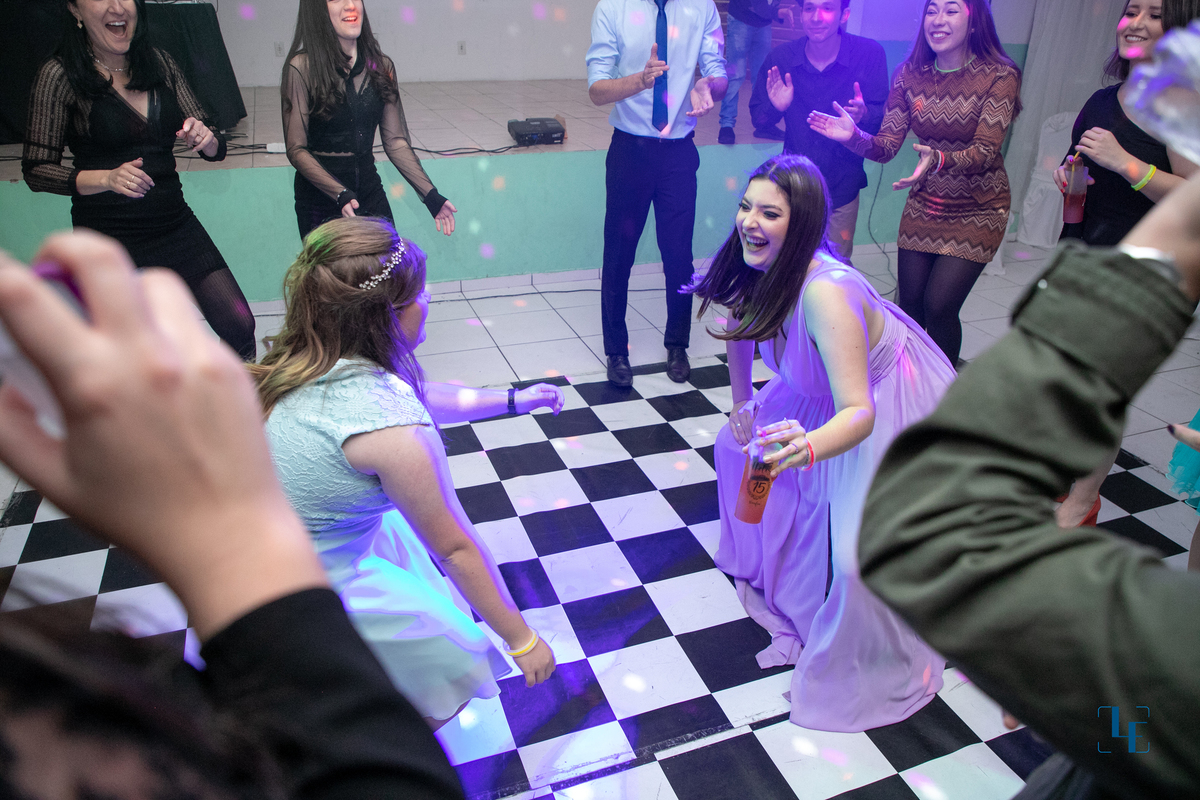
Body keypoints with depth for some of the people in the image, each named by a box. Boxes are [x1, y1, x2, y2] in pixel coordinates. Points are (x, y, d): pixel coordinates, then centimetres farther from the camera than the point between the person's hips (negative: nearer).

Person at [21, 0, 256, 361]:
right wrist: (107, 178, -23)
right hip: (108, 236, -3)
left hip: (175, 222, 4)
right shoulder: (60, 75, -8)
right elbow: (36, 170, -7)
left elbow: (215, 150, 9)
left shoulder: (160, 62, 5)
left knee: (240, 327, -3)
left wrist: (205, 138, -15)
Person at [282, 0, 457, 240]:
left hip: (370, 191, 4)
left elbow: (395, 141, 3)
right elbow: (296, 150, -13)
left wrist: (430, 194, -6)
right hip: (320, 199, -4)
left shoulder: (381, 67, 2)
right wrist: (340, 194, -27)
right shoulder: (302, 68, -12)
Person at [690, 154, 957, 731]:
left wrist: (808, 448, -65)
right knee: (738, 443, 18)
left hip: (893, 403, -8)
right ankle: (764, 561, 46)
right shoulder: (756, 267, -16)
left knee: (861, 553, -19)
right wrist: (740, 403, 11)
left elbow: (860, 412, -45)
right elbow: (740, 321, 7)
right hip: (822, 391, 8)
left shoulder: (825, 294, -40)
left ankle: (872, 671, 12)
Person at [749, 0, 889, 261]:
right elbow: (758, 118, 1)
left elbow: (885, 118, -8)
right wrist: (776, 107, -21)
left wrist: (864, 114, -31)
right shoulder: (780, 58, -7)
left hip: (842, 189, -1)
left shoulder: (871, 53, -11)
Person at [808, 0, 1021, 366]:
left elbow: (986, 151, -23)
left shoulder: (999, 76, -14)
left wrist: (939, 159, -43)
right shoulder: (910, 74, -2)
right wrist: (854, 136, -27)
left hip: (976, 212, -4)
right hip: (923, 205, 4)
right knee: (909, 304, 5)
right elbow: (887, 145, -6)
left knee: (939, 305, -9)